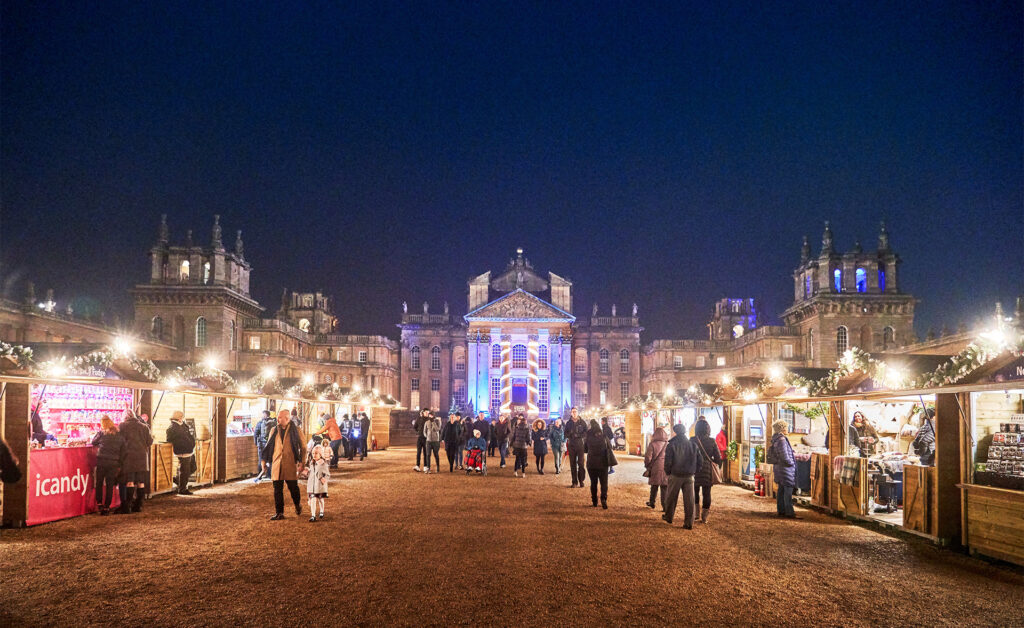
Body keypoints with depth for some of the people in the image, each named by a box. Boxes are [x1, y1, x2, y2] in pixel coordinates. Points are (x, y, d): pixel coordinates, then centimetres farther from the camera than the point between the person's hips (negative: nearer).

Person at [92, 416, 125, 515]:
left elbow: (93, 442, 10)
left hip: (102, 461, -2)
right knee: (110, 485, 7)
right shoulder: (119, 434, 4)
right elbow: (122, 451, 6)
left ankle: (99, 503, 5)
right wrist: (120, 465, 11)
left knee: (99, 483, 11)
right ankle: (106, 508, 9)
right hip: (114, 463, 2)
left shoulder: (102, 432, -5)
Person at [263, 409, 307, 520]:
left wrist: (301, 461, -3)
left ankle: (298, 505, 32)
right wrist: (265, 460, 10)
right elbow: (269, 446, 16)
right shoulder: (274, 430, 9)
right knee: (277, 489, 2)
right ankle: (279, 513, 8)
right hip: (277, 464, 3)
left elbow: (303, 446, 3)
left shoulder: (296, 430, -1)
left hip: (291, 464, -3)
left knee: (293, 487, 4)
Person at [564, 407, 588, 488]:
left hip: (580, 445, -2)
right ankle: (574, 482, 6)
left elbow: (586, 433, -2)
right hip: (571, 445, 2)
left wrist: (578, 435, -16)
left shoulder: (582, 422, 4)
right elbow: (566, 434, 5)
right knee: (573, 464, 1)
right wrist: (571, 435, -14)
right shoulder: (568, 423, 10)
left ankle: (581, 481, 0)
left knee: (580, 463, -7)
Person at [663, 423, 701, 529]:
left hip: (675, 476, -2)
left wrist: (668, 472, 5)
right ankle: (689, 523, 2)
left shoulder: (671, 445, -8)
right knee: (689, 500, 3)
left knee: (671, 497, 14)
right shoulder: (692, 445, 3)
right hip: (689, 476, 2)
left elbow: (668, 462, -11)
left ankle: (668, 517, 29)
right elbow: (699, 461, 5)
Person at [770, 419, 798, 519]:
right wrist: (792, 463, -7)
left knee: (781, 490, 15)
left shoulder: (775, 440, 10)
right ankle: (789, 513, -5)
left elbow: (768, 455, 18)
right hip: (785, 469, -10)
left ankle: (780, 510, 21)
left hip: (778, 467, 10)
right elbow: (785, 457, -22)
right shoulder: (782, 440, -20)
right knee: (788, 490, -6)